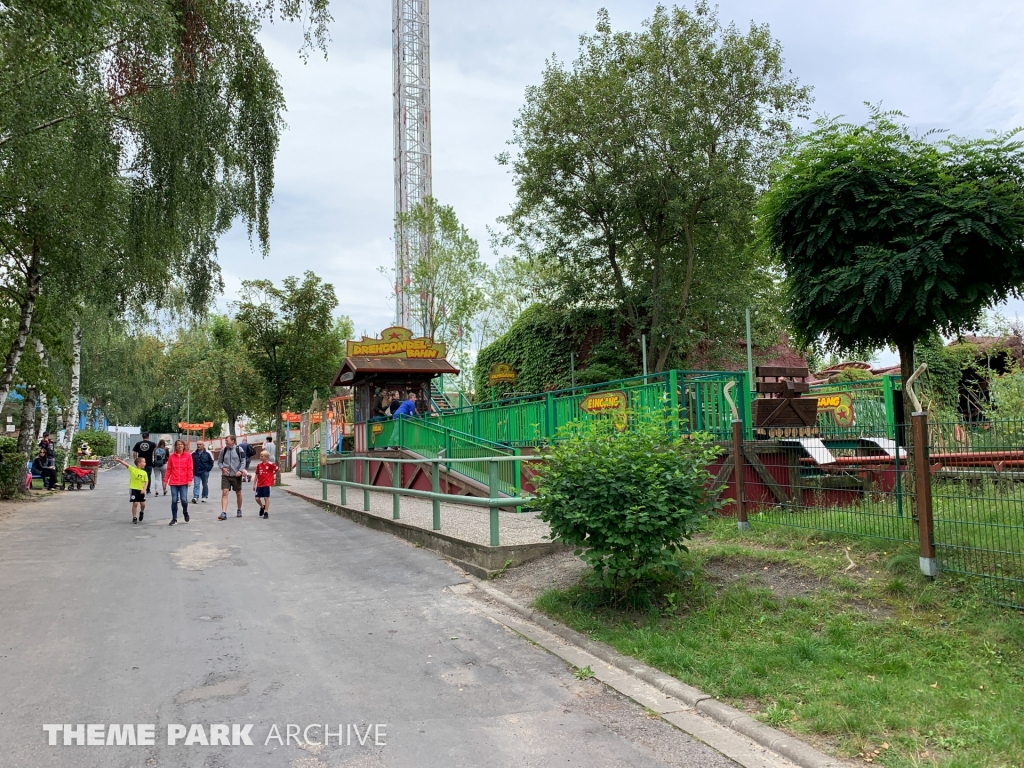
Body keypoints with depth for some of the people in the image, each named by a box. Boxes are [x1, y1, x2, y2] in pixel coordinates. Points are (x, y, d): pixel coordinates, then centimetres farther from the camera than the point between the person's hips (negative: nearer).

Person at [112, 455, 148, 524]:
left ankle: (141, 512, 36)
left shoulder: (144, 473, 2)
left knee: (143, 504, 5)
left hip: (141, 490, 3)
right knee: (135, 503, -6)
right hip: (133, 489, -3)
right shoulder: (132, 469, -6)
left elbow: (146, 481, 0)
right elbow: (125, 464, -18)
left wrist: (144, 489, -14)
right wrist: (118, 460, -32)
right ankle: (134, 518, 7)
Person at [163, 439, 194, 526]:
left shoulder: (188, 455, 3)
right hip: (173, 482, 2)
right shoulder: (171, 456, 7)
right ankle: (174, 519, 12)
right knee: (174, 500, 2)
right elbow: (168, 469, 9)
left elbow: (190, 469, 0)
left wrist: (190, 480, -6)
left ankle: (185, 512, 23)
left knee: (184, 499, -7)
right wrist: (165, 480, 6)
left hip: (184, 482, -1)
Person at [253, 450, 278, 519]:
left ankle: (266, 512, 5)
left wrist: (272, 474, 2)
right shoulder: (259, 465, 5)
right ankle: (262, 506, 33)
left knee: (266, 498, -1)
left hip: (267, 484, -5)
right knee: (257, 498, 4)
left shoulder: (270, 464, -9)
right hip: (259, 484, 5)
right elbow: (257, 475, 11)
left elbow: (277, 469, 2)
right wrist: (254, 484, 11)